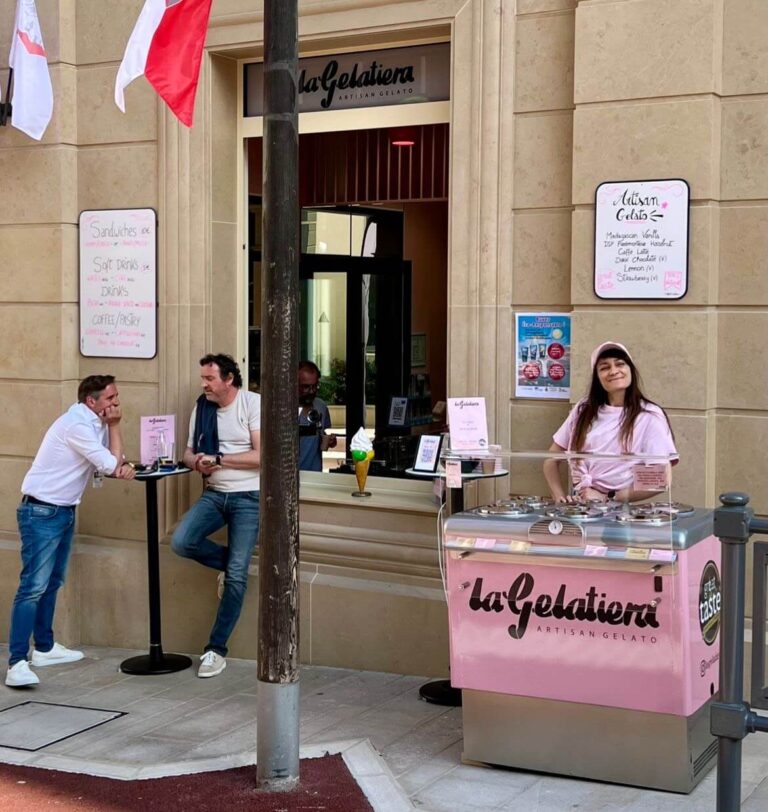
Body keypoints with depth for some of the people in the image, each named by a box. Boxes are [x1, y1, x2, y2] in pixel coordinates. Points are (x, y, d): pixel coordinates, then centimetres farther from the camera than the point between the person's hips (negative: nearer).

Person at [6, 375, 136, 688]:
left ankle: (44, 647, 25)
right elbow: (109, 465, -18)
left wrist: (124, 466, -12)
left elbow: (111, 463, 9)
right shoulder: (76, 424, -20)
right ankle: (17, 662, -14)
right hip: (41, 512, -9)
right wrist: (114, 426, -7)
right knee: (34, 586, -12)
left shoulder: (95, 423, 8)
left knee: (52, 582, 15)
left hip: (64, 511, 9)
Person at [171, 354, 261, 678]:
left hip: (248, 496, -5)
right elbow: (189, 451, 15)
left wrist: (217, 459, -13)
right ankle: (229, 561, 8)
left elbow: (261, 456, -15)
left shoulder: (253, 404, -8)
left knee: (237, 575, -9)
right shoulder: (202, 407, 9)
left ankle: (216, 648, 2)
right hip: (214, 494, 5)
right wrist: (197, 462, -9)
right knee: (180, 541, -21)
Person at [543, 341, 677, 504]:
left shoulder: (650, 415, 0)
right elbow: (552, 460, 17)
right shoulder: (584, 410, 11)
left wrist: (608, 498, -9)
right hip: (578, 504, 3)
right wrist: (560, 496, 1)